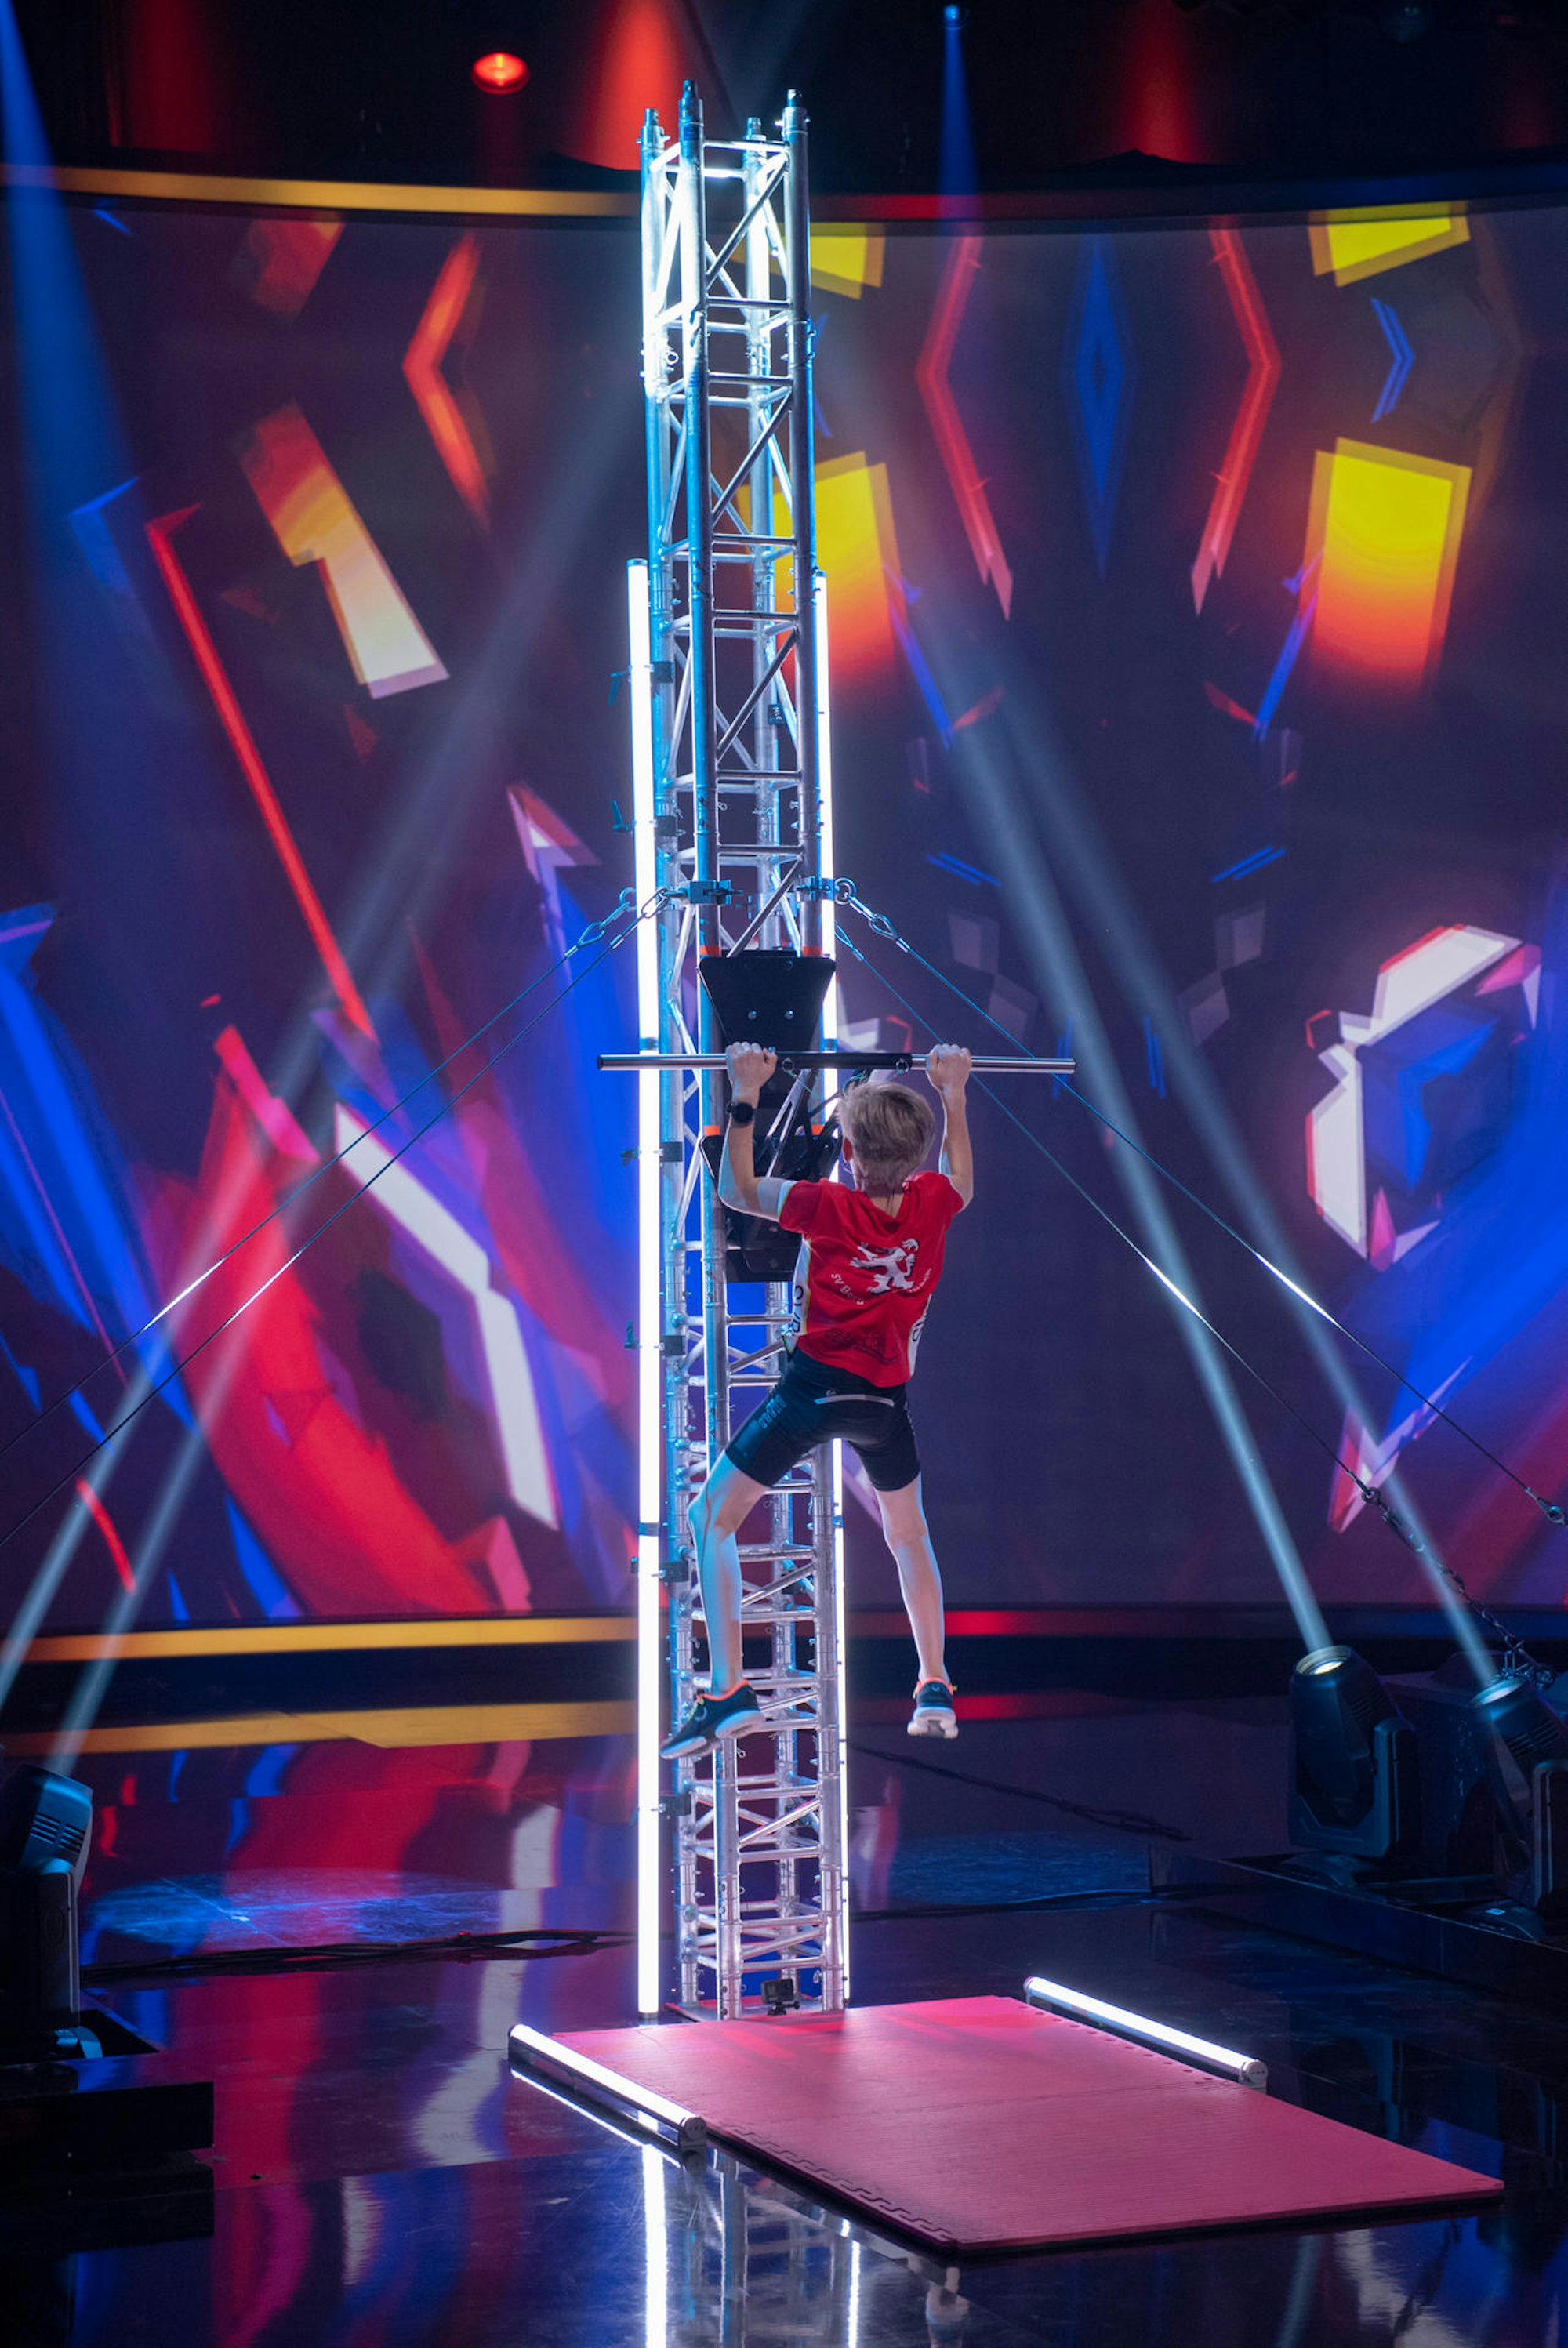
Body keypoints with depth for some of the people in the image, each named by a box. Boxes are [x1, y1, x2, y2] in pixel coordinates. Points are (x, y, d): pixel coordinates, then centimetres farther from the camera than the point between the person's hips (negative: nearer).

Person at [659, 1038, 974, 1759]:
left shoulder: (828, 1207, -18)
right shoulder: (932, 1202, -7)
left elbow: (736, 1191, -4)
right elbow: (962, 1180, 19)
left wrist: (746, 1096, -2)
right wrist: (952, 1093, 24)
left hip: (816, 1384, -4)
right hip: (886, 1396, 4)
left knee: (713, 1518, 5)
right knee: (908, 1533, 27)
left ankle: (728, 1689, -8)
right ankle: (935, 1690, 23)